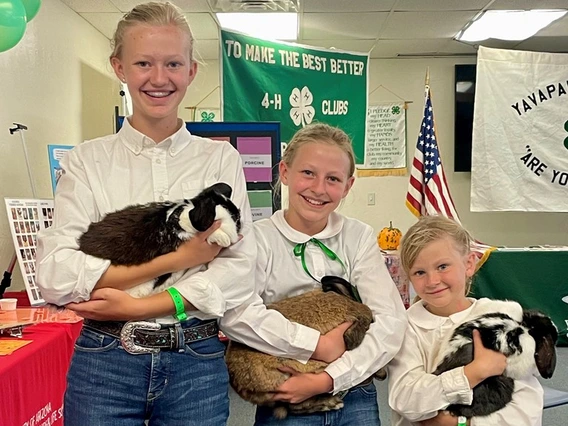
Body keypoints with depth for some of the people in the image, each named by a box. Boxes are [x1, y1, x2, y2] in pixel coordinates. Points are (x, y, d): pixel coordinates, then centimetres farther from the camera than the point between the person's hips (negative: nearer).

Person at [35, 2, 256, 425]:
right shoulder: (88, 161, -1)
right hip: (104, 363, 0)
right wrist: (177, 259, -16)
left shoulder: (221, 158, 0)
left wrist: (139, 305, -16)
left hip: (197, 364, 1)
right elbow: (56, 276, -12)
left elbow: (239, 272, -8)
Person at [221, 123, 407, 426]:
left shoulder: (360, 238, -2)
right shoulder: (259, 239, -11)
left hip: (355, 399, 3)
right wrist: (321, 346, -23)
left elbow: (391, 322, -10)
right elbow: (235, 315, -27)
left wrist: (328, 378, -20)